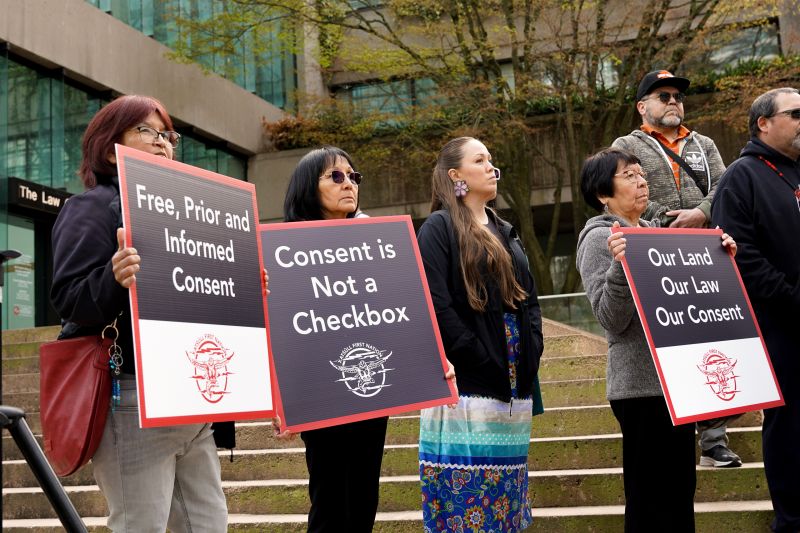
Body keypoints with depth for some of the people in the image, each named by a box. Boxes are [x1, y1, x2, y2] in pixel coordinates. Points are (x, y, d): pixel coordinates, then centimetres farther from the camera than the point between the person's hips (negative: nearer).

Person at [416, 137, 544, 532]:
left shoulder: (505, 232, 20)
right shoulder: (439, 228, -3)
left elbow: (530, 299, 19)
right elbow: (437, 306, -14)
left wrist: (530, 356, 4)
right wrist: (485, 361, -15)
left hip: (512, 386, 7)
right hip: (467, 384, -7)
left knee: (504, 492, 10)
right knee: (465, 495, -5)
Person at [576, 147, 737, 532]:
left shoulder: (655, 232, 15)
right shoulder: (599, 238, -8)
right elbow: (612, 319, -17)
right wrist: (619, 265, -29)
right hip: (642, 382, -8)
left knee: (680, 489, 14)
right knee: (652, 499, -1)